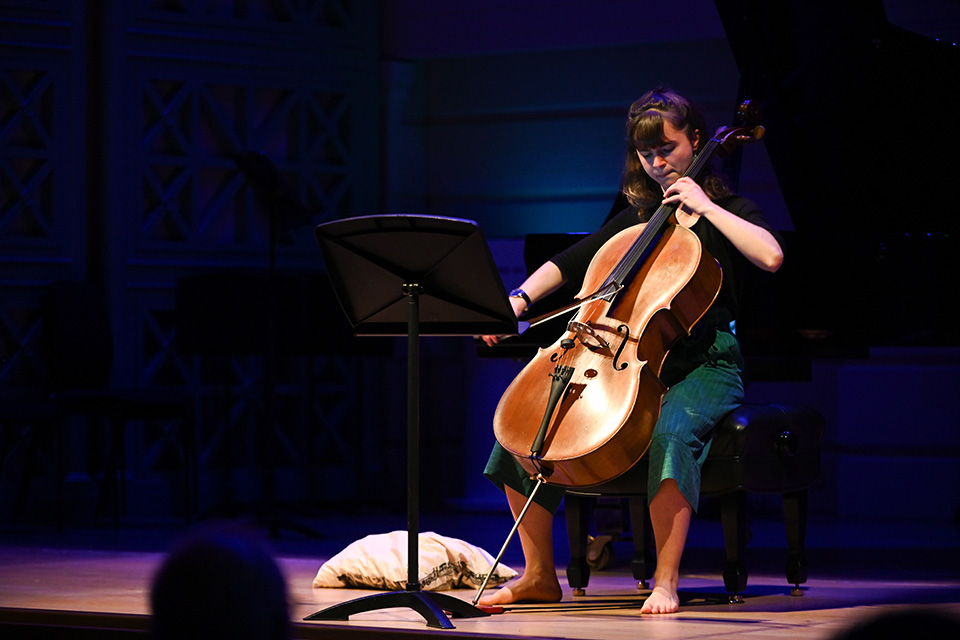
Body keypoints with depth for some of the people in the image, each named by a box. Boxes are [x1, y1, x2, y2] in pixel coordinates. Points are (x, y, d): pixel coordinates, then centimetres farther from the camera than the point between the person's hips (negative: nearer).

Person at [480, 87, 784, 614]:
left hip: (703, 368, -6)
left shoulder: (728, 213, 2)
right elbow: (567, 263, 15)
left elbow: (770, 256, -19)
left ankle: (666, 580, -36)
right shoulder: (635, 219, 18)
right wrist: (519, 299, -4)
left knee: (670, 430, -40)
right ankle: (539, 576, -3)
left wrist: (703, 206, -14)